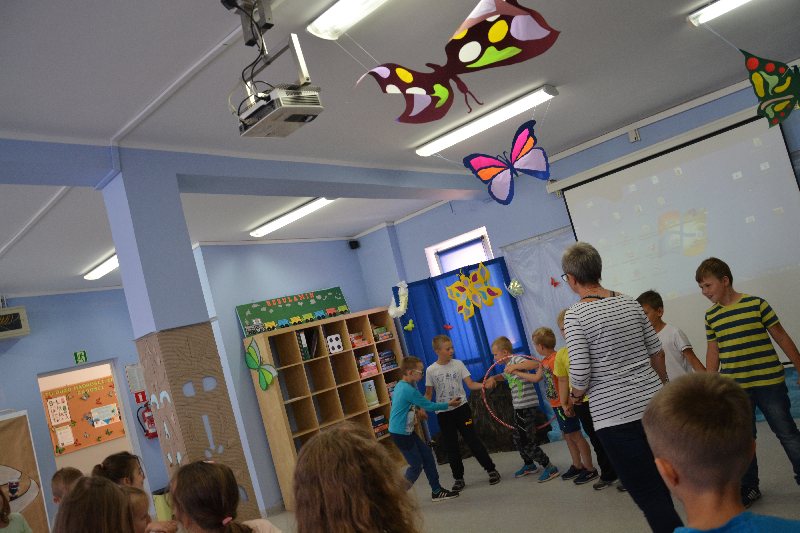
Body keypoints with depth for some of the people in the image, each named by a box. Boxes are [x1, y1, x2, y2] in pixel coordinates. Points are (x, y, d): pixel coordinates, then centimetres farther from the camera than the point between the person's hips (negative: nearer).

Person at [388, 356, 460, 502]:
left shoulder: (400, 385, 5)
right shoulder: (409, 390, -24)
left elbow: (393, 396, 24)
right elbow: (429, 406, -15)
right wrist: (449, 404, -2)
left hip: (407, 431, 9)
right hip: (401, 434, -9)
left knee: (427, 455, 12)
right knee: (417, 465, -1)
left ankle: (436, 491, 22)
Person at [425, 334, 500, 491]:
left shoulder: (458, 364, -3)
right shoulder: (431, 370, -3)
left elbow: (471, 385, -4)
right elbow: (428, 394, 2)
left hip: (461, 408, -1)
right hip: (443, 413, 1)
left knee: (472, 440, -1)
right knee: (451, 447, 8)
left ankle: (491, 469, 14)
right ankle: (458, 478, 22)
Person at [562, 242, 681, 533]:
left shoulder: (575, 315, -12)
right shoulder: (631, 303, 5)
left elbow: (580, 373, -15)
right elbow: (657, 351, 11)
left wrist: (577, 394, 5)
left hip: (613, 415, -6)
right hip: (652, 404, 6)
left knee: (647, 493, 4)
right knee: (661, 484, 19)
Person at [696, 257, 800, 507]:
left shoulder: (756, 304, -7)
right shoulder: (711, 316, 5)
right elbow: (713, 351, 12)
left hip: (769, 381, -4)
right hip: (734, 388, 4)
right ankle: (749, 487, 23)